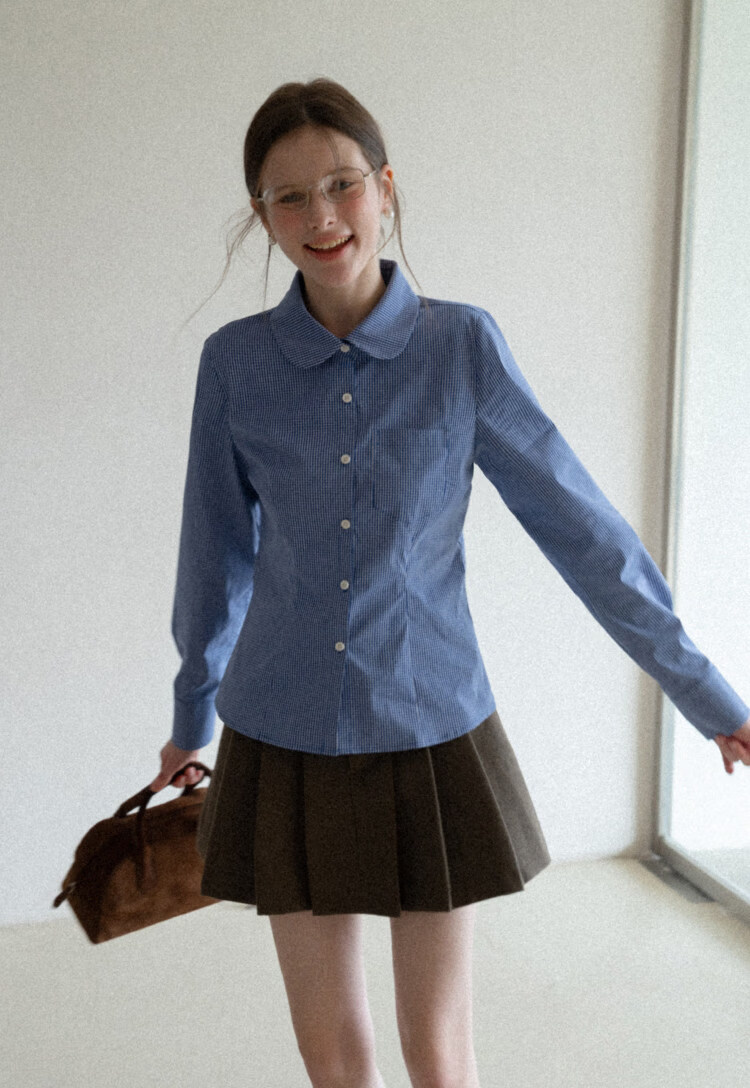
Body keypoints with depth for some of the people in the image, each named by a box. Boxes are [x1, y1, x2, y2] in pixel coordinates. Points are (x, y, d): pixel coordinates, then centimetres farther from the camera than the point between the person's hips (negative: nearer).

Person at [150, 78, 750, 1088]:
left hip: (432, 736, -1)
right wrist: (192, 715, 20)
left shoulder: (464, 344, -8)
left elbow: (576, 521, -4)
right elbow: (218, 549, 8)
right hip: (286, 745, 1)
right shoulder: (234, 360, -4)